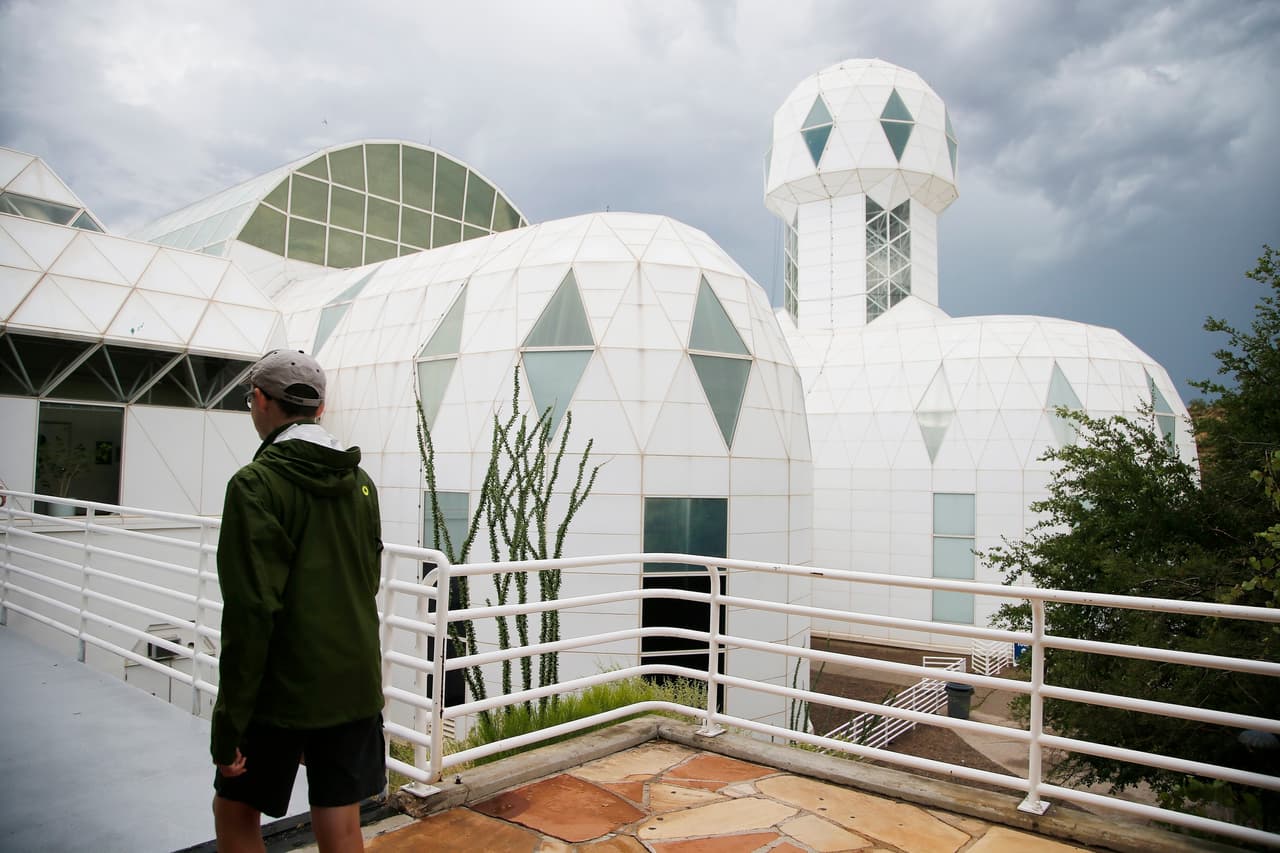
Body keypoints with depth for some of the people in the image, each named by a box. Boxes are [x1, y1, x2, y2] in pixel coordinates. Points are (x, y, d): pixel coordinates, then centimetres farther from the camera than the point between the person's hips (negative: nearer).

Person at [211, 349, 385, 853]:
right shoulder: (361, 483, 5)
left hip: (283, 691, -5)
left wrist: (228, 724, -13)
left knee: (234, 811, 19)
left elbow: (250, 611, -19)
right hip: (356, 687, 5)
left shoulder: (257, 484, -14)